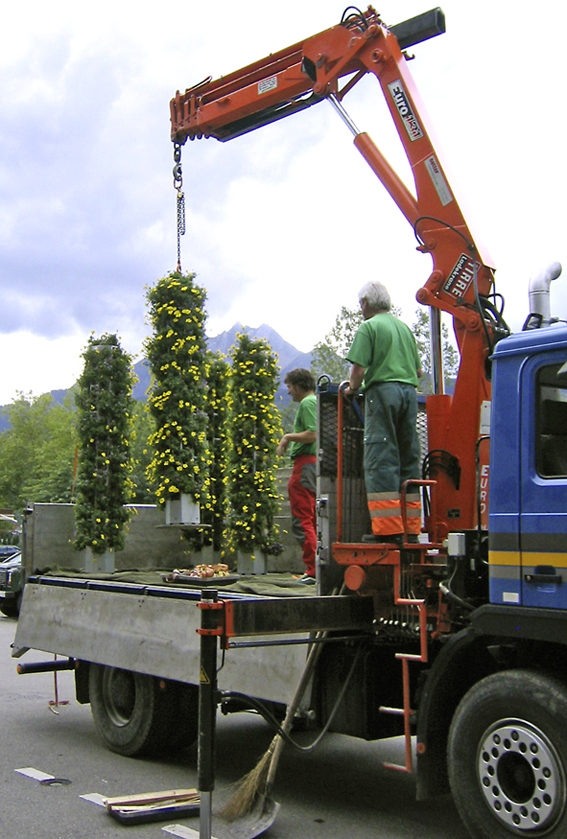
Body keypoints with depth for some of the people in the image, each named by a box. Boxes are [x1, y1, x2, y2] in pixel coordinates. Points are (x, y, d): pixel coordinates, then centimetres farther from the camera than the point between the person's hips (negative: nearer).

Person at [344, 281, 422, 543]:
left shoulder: (368, 327, -1)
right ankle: (410, 527, 8)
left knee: (381, 458, -6)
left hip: (382, 391, -7)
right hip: (409, 391, 7)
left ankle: (388, 528, -11)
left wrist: (352, 388, 8)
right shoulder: (405, 327, 20)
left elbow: (359, 368, -9)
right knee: (408, 456, 8)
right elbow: (418, 370, 19)